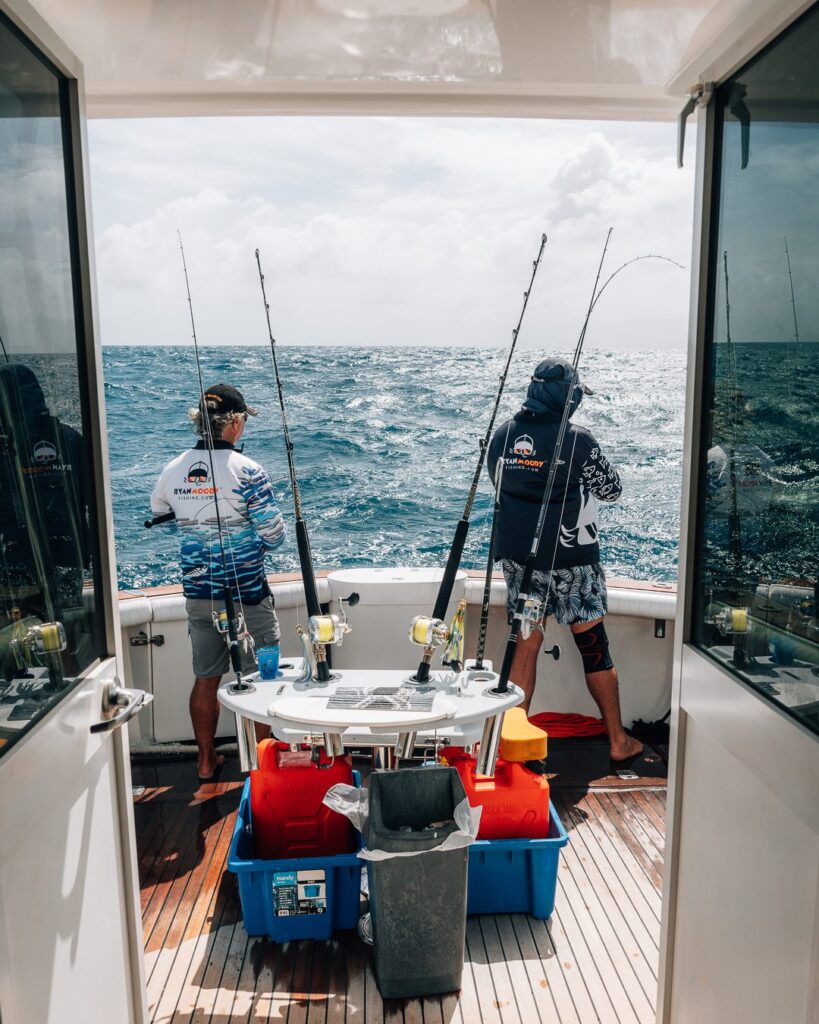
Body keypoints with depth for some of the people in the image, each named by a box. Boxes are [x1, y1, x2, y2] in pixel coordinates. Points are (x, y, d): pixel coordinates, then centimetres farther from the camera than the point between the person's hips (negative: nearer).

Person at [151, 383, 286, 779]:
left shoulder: (173, 470, -1)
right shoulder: (247, 472, -17)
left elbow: (158, 511, 19)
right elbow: (274, 537, -15)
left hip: (197, 595, 5)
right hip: (246, 595, -5)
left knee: (205, 679, 18)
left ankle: (206, 760, 31)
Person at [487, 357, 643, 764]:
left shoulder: (501, 436, 0)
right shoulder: (578, 441, -13)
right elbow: (611, 489, -1)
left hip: (518, 558, 4)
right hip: (571, 561, -4)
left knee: (524, 646, 12)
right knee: (594, 648, 9)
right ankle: (619, 741, 22)